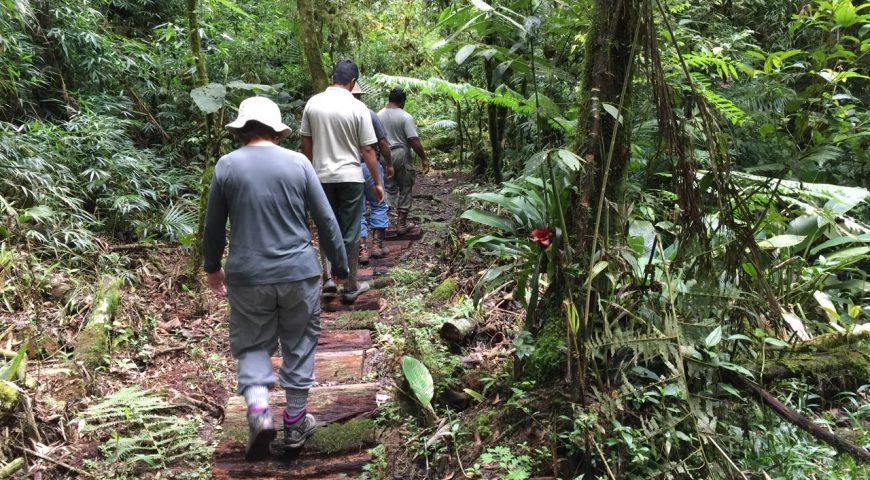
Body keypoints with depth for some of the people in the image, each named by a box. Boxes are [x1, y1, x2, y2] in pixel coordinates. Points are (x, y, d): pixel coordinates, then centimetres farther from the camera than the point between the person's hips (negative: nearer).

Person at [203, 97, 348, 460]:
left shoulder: (226, 166, -2)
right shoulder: (298, 163, -2)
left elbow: (213, 226, 5)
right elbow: (326, 220, 0)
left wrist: (212, 267, 21)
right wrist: (340, 266, 10)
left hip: (247, 277, 0)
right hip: (299, 273, 0)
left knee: (252, 346, 14)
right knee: (299, 347, 14)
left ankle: (258, 410, -7)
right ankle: (295, 423, 23)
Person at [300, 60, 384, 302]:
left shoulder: (313, 103, 0)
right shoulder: (357, 107, -9)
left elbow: (306, 142, 7)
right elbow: (367, 150, -8)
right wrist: (377, 182, 0)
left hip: (322, 177, 3)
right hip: (350, 177, -3)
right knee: (350, 234, 5)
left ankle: (330, 277, 18)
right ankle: (351, 287, 12)